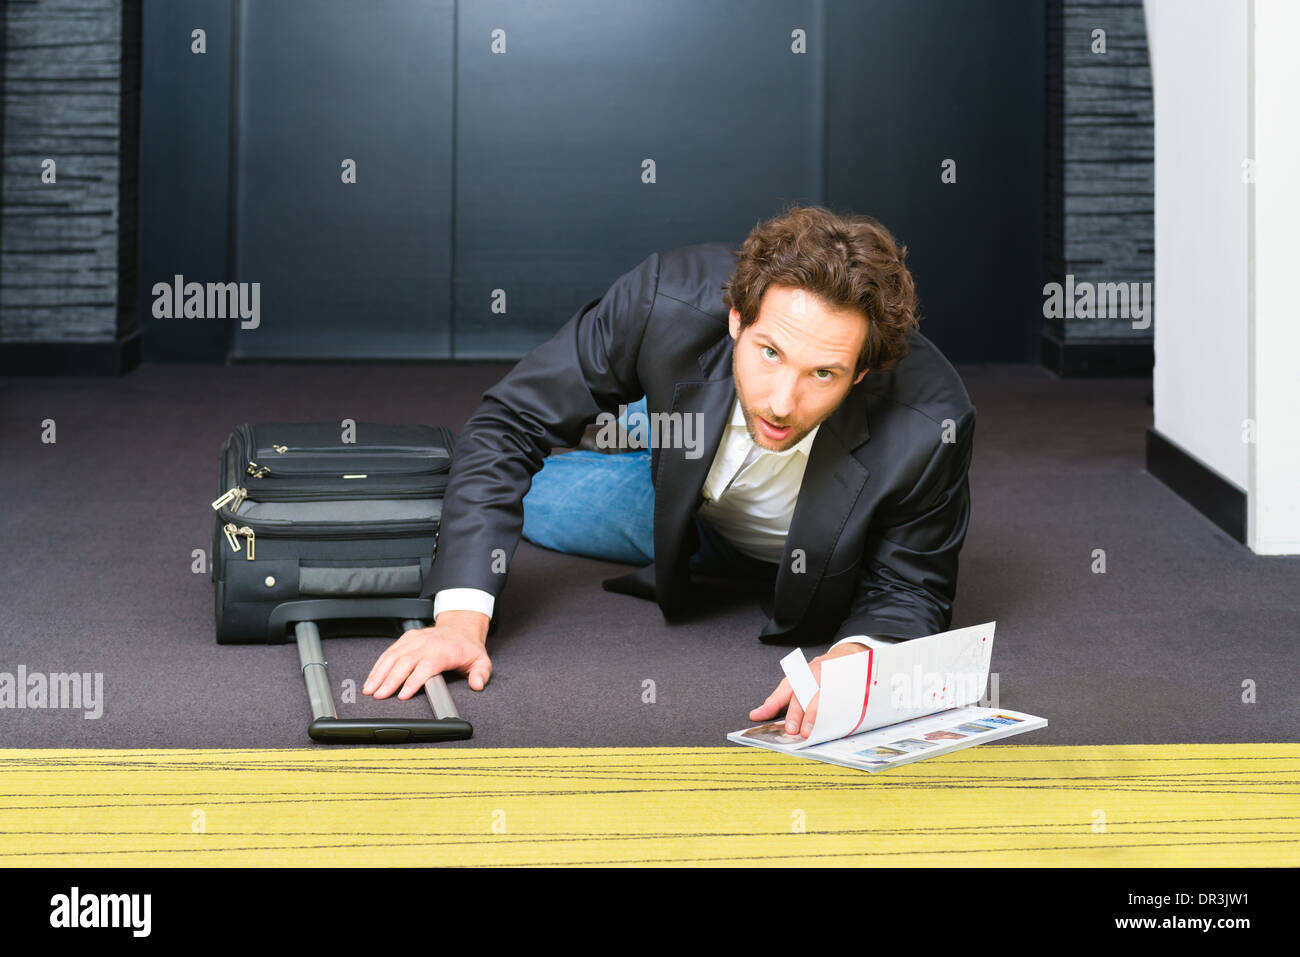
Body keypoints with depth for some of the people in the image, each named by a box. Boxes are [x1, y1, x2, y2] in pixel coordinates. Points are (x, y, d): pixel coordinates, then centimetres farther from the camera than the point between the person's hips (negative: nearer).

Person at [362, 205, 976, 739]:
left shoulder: (929, 426, -45)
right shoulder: (670, 300, -41)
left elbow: (910, 590, -26)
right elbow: (508, 427, -31)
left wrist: (852, 654, -51)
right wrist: (461, 615, -42)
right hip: (685, 495, 1)